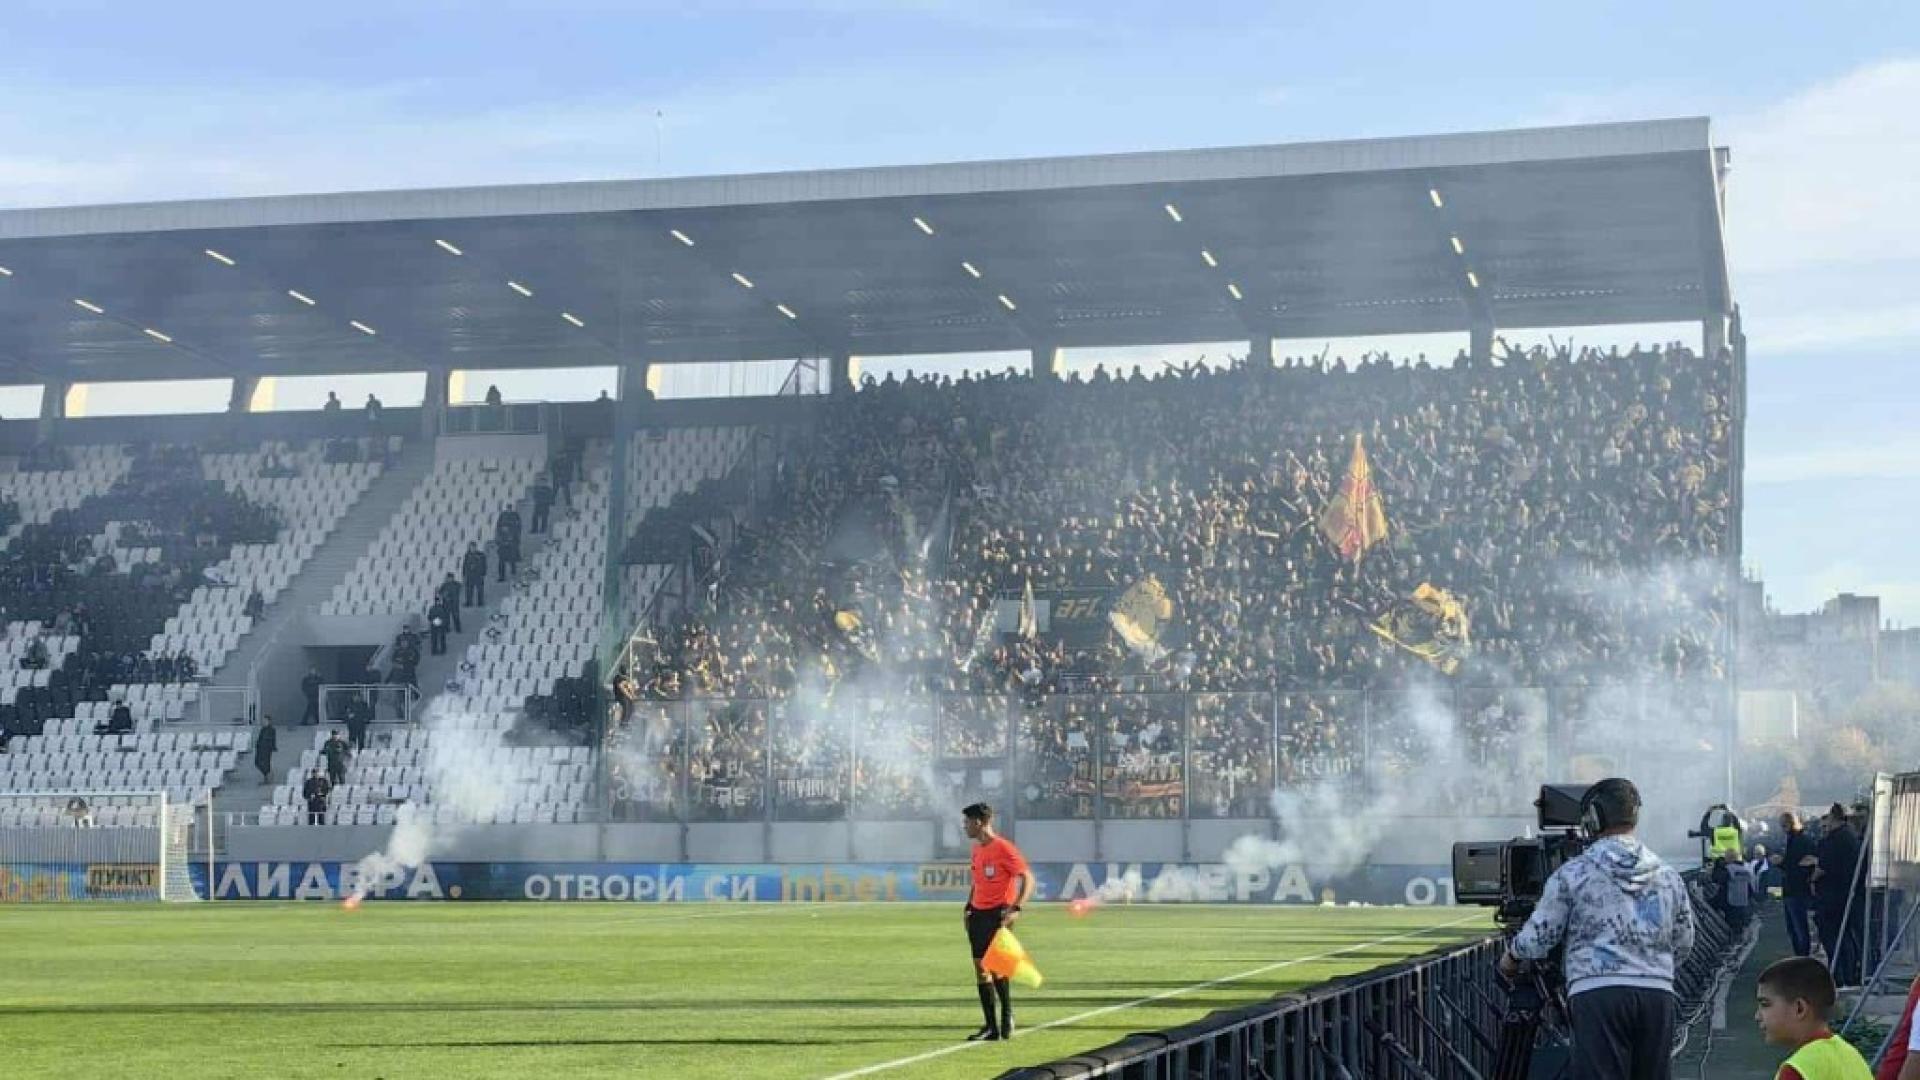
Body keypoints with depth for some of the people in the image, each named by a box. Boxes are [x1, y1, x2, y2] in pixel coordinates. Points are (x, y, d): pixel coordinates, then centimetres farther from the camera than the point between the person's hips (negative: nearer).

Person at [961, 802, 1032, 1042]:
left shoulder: (1003, 848, -12)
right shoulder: (977, 850, 14)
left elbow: (1028, 879, -15)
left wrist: (1016, 909, -24)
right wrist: (969, 907, 15)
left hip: (997, 914, -8)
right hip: (978, 914, 8)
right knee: (980, 967, 5)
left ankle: (1007, 1015, 2)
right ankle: (991, 1027, 9)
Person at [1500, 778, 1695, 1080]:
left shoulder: (1573, 873, 1)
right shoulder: (1668, 876, 13)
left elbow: (1539, 936, 5)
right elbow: (1683, 945, 20)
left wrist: (1512, 955, 26)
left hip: (1597, 991, -4)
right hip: (1658, 993, 4)